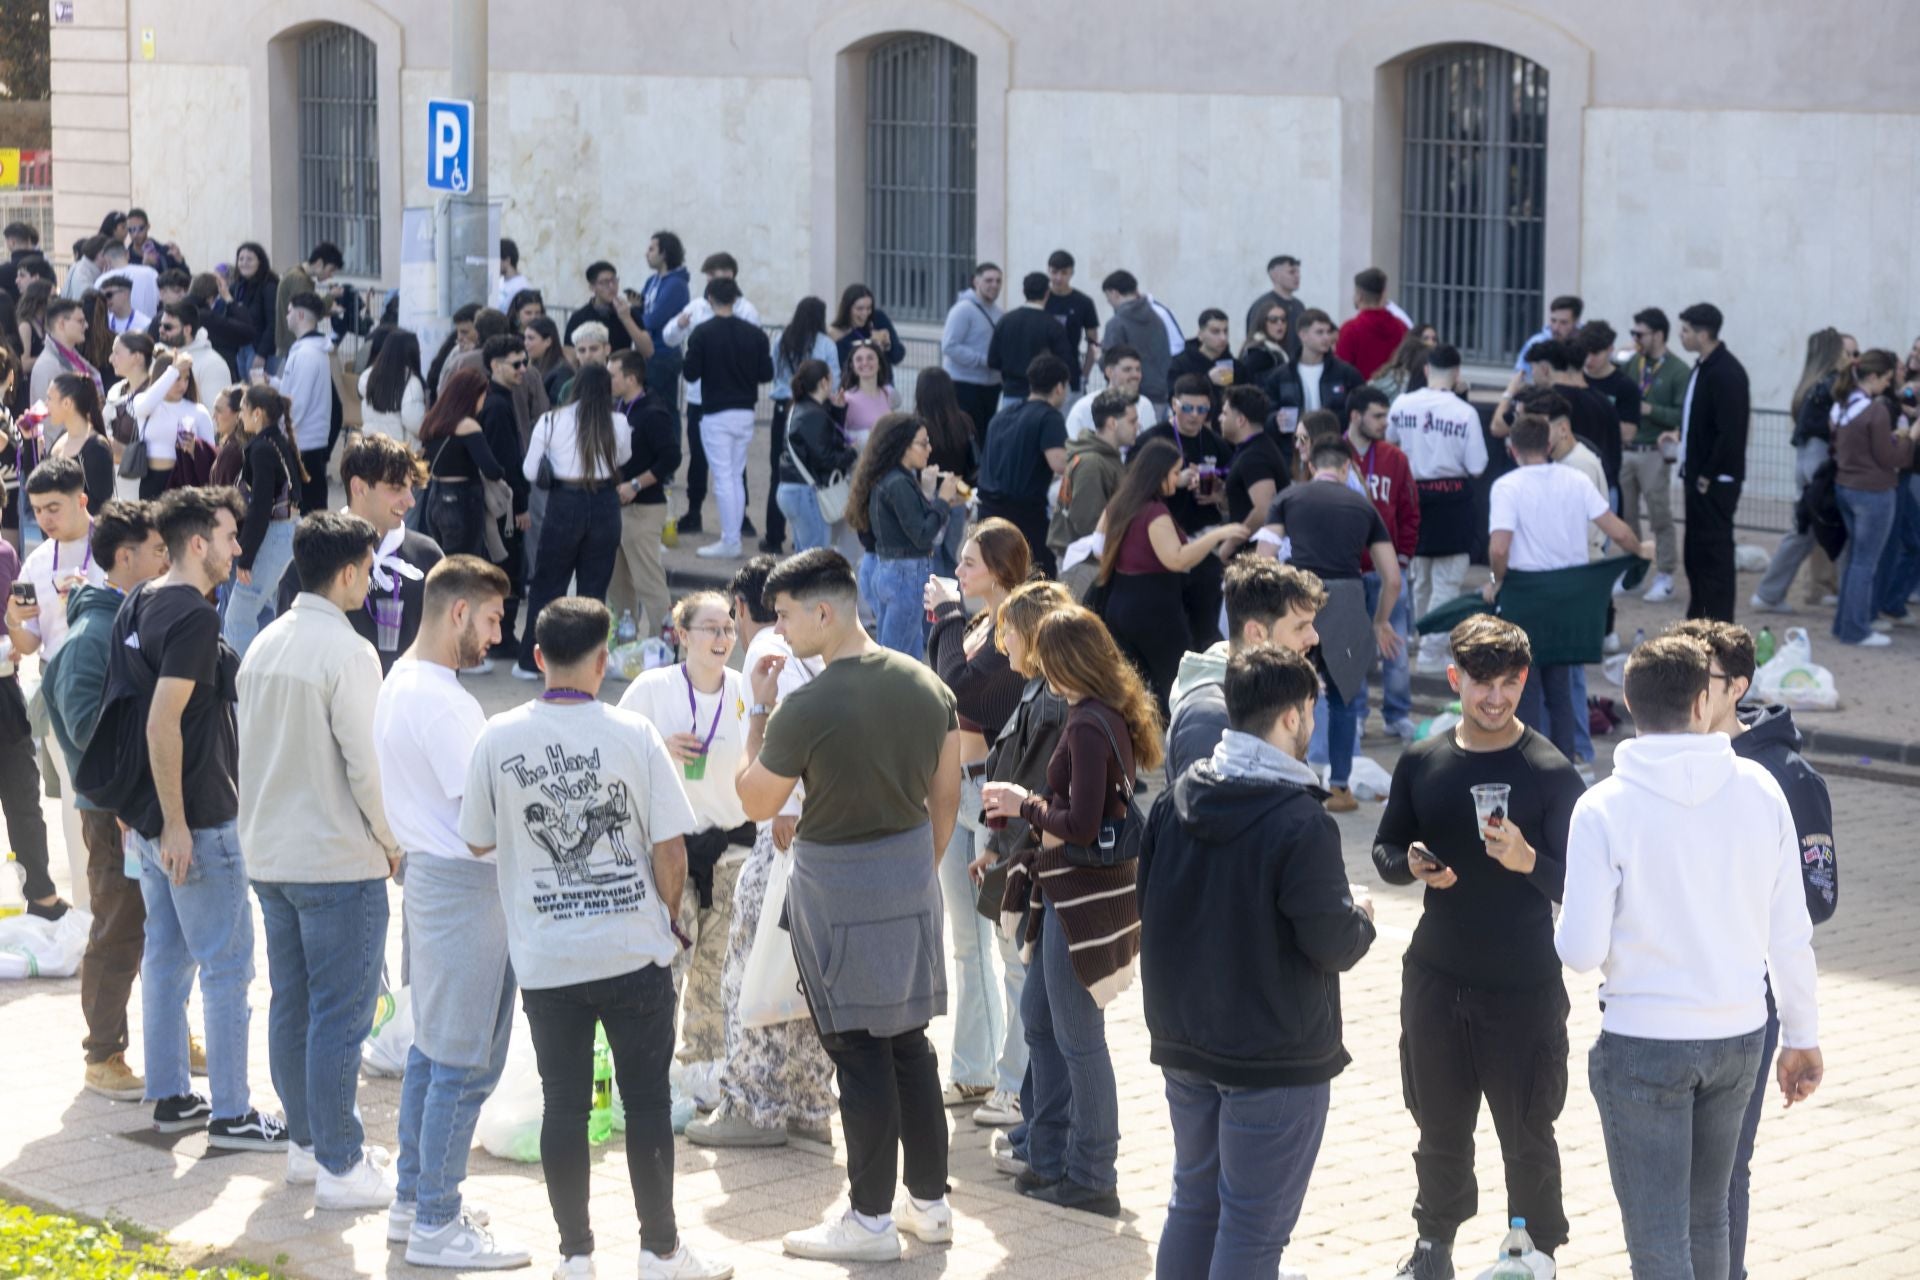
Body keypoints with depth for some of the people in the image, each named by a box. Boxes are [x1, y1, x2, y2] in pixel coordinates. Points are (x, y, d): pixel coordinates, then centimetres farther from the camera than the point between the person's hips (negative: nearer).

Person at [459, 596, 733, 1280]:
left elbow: (479, 842, 4)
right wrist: (670, 916, 10)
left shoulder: (498, 738, -7)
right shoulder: (633, 734, -10)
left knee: (563, 1105, 9)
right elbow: (670, 847, -7)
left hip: (545, 959, 1)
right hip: (634, 952, -1)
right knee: (647, 1100, 8)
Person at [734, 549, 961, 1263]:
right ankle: (931, 1203, 23)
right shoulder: (927, 685, 1)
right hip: (911, 872, 7)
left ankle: (871, 1222, 8)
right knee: (909, 1040, 16)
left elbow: (756, 804, -8)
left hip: (838, 885, -7)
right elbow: (946, 796, 9)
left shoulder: (806, 708, -20)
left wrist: (757, 710, 0)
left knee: (859, 1050, 1)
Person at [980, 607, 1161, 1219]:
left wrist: (1026, 804, -9)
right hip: (1065, 888, 10)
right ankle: (1051, 1159, 28)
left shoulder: (1087, 726, -21)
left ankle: (1091, 1180, 10)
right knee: (1039, 1019, 19)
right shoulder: (1117, 715, 9)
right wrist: (1030, 805, 8)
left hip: (1082, 894, -10)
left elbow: (1080, 825, -24)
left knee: (1078, 1037, 0)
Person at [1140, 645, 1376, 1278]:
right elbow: (1333, 944, -18)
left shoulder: (1177, 797, 1)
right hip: (1276, 1058, -7)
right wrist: (1361, 916, 3)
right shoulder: (1301, 822, -21)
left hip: (1184, 1043, 7)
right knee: (1254, 1226, 2)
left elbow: (1148, 903, 11)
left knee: (1194, 1201, 20)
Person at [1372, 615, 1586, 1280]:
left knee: (1527, 1137, 5)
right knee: (1440, 1126, 18)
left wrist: (1528, 860, -31)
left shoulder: (1551, 772, -10)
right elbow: (1385, 847, 11)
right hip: (1435, 976, 4)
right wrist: (1410, 865, -12)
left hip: (1525, 987, -4)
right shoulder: (1422, 761, 2)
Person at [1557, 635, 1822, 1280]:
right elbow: (1790, 932, 0)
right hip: (1739, 1035, 4)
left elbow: (1581, 951, -15)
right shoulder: (1758, 789, -5)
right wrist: (1803, 1037, 11)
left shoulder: (1604, 808, -14)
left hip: (1644, 1042, -4)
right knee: (1707, 1215, 22)